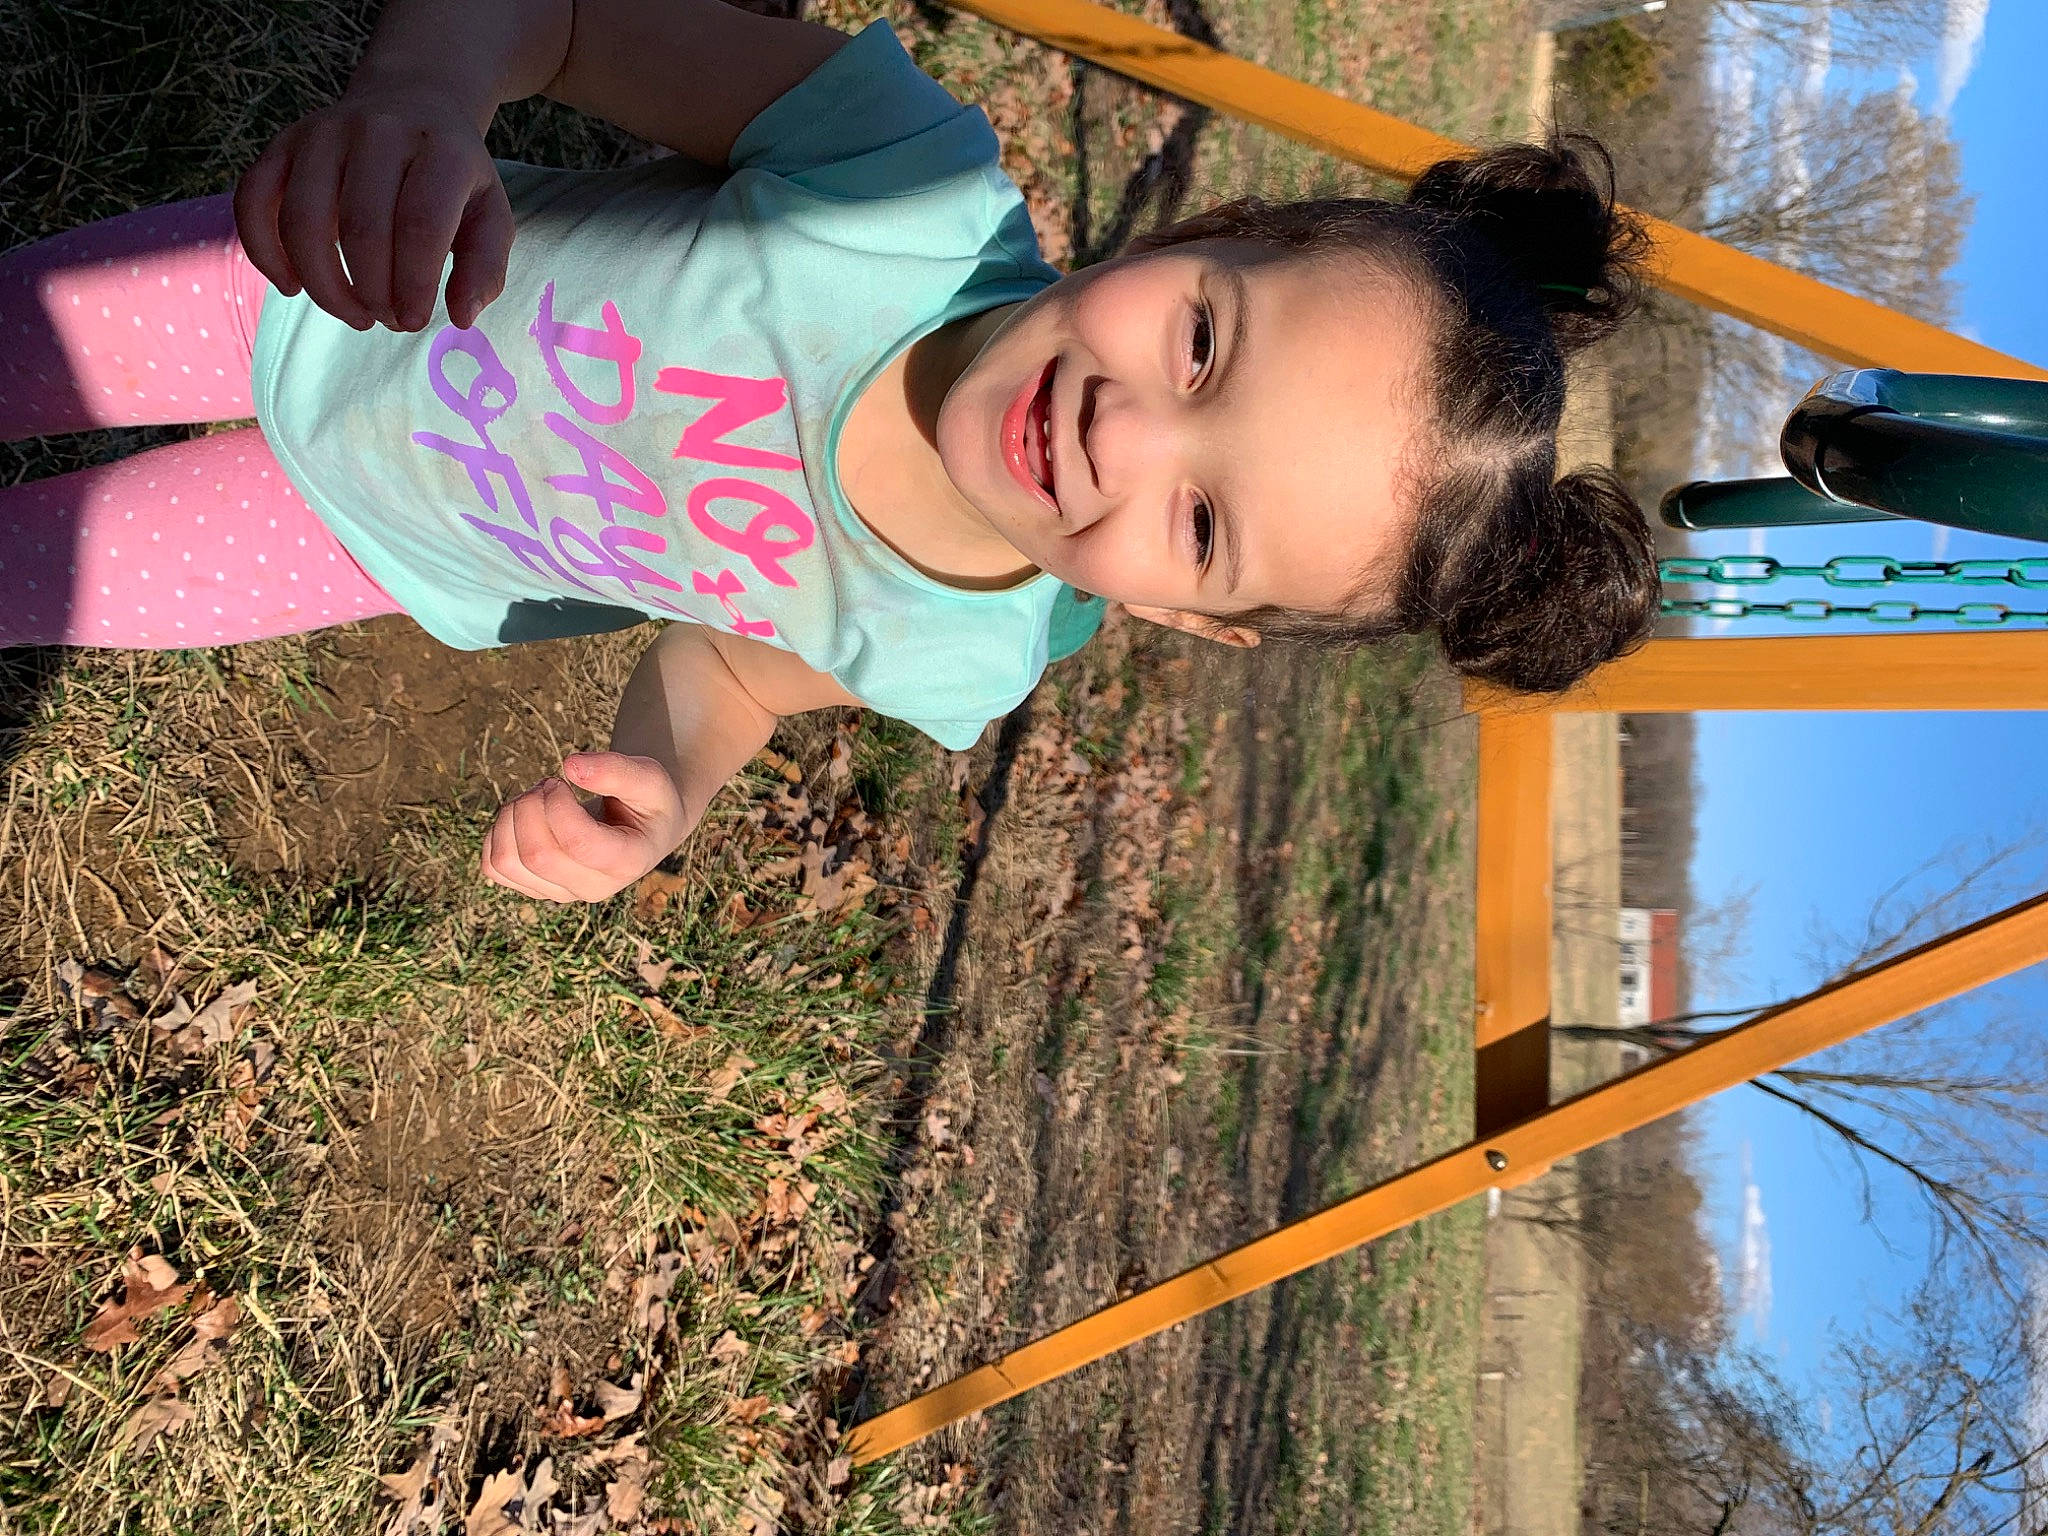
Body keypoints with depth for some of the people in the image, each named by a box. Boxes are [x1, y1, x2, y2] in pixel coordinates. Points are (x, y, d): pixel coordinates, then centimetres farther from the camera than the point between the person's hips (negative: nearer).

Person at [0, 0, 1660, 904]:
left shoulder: (957, 663, -31)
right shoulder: (912, 193, -38)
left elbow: (726, 662, -11)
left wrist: (656, 797, -33)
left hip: (383, 542, 1)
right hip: (325, 292, 0)